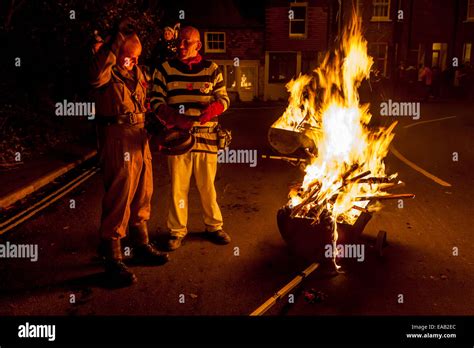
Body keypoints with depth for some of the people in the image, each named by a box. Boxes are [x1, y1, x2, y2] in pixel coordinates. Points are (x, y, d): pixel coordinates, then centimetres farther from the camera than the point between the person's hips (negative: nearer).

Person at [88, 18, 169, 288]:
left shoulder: (137, 72, 14)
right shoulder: (106, 73, -10)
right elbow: (97, 73, -35)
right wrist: (118, 38, -36)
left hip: (140, 138, 8)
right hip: (117, 139, -8)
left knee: (142, 197, 16)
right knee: (118, 200, -5)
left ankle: (141, 245, 32)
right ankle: (112, 258, 8)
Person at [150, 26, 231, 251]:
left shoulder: (211, 70, 8)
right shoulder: (165, 69, 5)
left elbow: (223, 99, 7)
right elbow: (156, 100, 1)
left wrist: (210, 111, -16)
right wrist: (175, 119, -16)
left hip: (206, 137, 1)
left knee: (208, 186, 9)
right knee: (177, 187, 5)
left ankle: (214, 226, 28)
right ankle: (177, 231, 21)